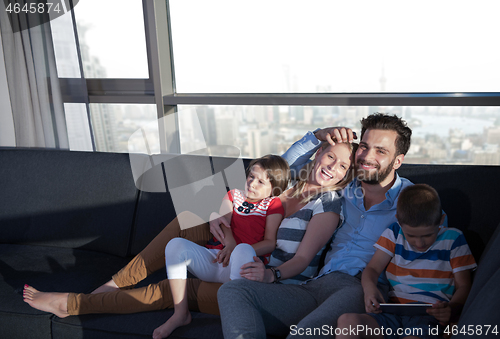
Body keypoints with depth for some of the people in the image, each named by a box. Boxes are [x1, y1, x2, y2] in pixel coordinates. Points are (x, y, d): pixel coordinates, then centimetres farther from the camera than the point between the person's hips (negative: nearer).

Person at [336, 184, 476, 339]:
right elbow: (372, 269, 10)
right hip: (392, 313, 2)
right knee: (347, 320, -30)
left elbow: (463, 286, 9)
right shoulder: (394, 233, 13)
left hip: (430, 316, -2)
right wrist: (369, 288, -15)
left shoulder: (453, 240, 8)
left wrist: (451, 309, -15)